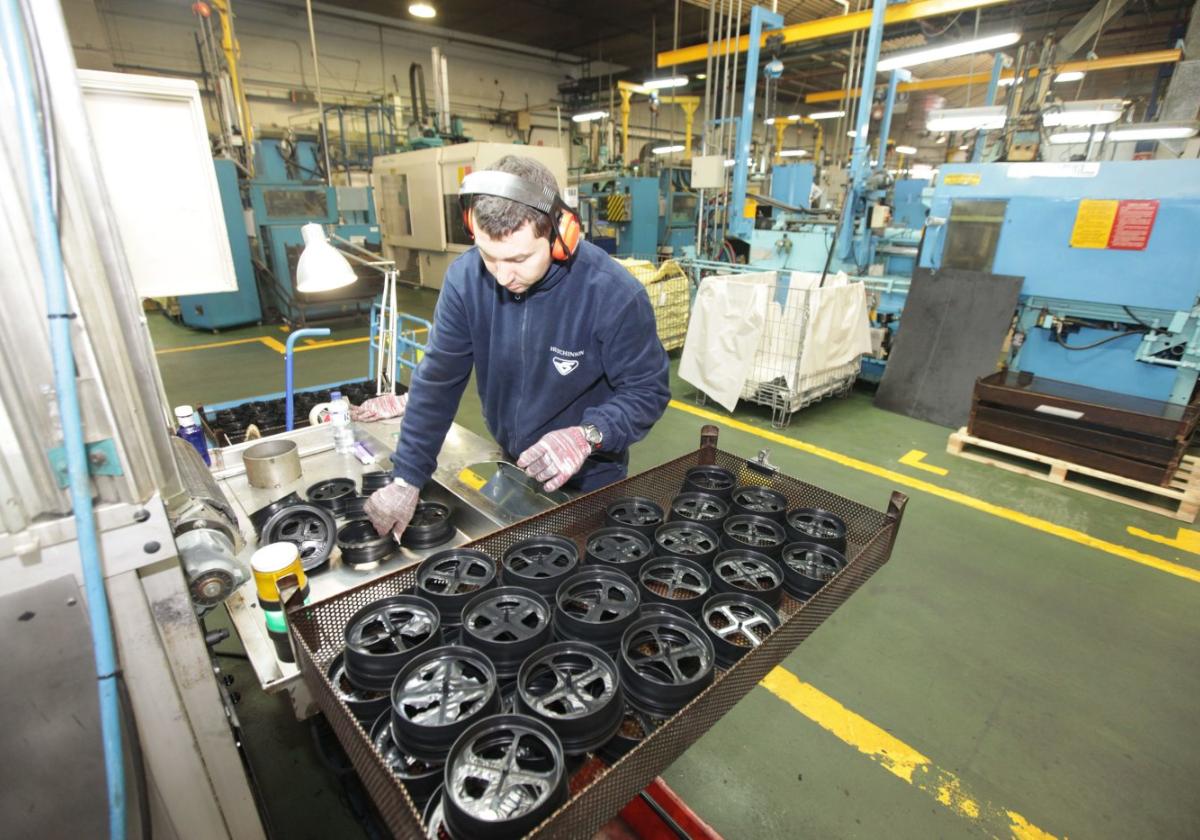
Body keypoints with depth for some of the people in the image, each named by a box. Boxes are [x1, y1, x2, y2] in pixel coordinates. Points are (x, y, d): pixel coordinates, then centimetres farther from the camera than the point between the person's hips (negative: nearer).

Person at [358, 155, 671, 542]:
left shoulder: (614, 293, -27)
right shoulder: (465, 278, -16)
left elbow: (647, 390, -18)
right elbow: (439, 380, -10)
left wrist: (588, 435, -37)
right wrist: (406, 479, -12)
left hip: (588, 480, -3)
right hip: (508, 466, 4)